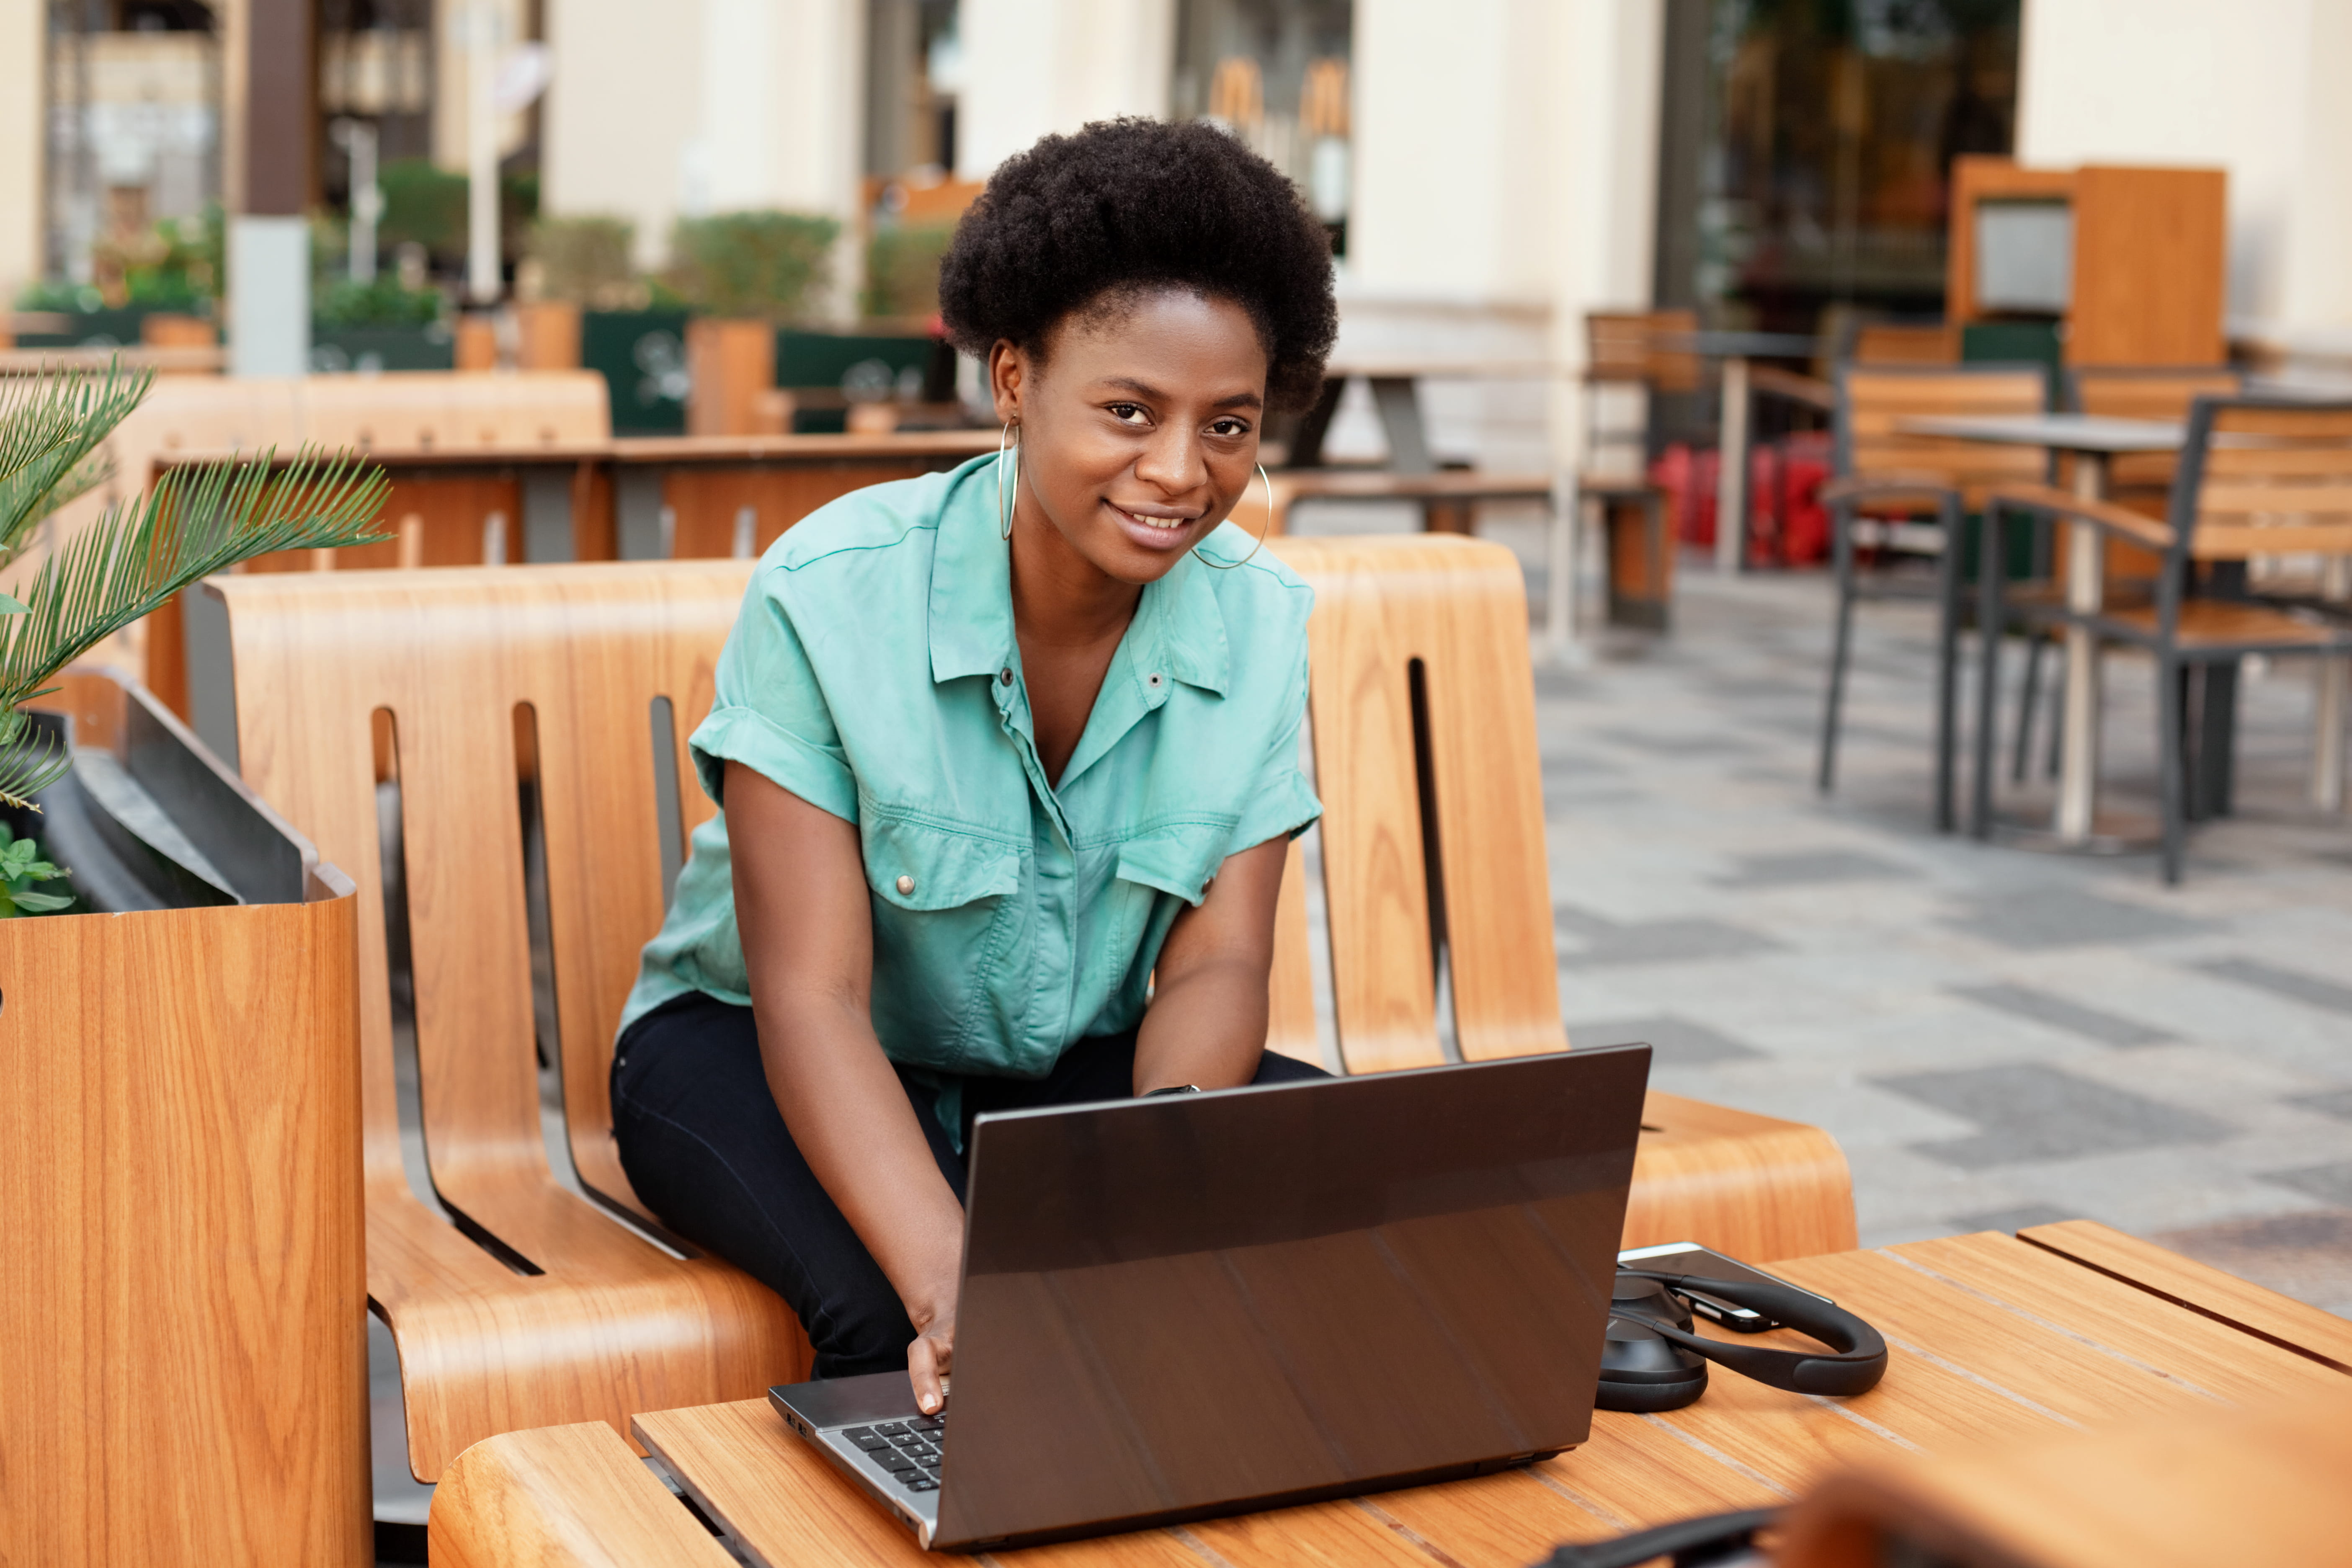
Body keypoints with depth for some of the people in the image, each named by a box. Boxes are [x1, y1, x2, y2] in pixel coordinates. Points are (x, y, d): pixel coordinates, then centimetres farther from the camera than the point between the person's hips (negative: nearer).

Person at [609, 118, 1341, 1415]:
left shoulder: (1258, 623, -9)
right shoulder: (828, 597, -23)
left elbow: (1216, 965, -13)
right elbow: (811, 996, -28)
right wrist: (950, 1282, -45)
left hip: (1074, 1065, 4)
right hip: (754, 1052, -4)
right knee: (897, 1308, -35)